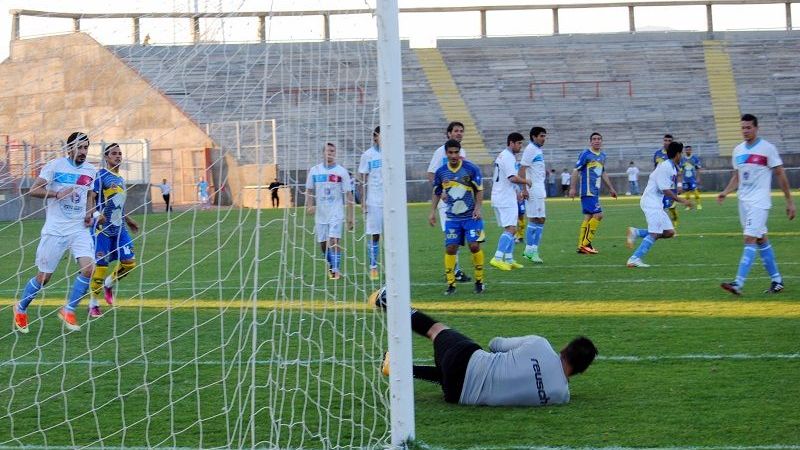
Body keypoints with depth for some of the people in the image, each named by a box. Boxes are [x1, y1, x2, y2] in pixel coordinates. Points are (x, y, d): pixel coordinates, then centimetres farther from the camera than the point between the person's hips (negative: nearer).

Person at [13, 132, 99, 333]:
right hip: (55, 229, -4)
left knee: (88, 268, -16)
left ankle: (68, 310, 0)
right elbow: (33, 190, -8)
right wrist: (57, 194, -22)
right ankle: (20, 309, 26)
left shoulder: (90, 170, 8)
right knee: (44, 276, 1)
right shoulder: (55, 165, -6)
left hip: (79, 228, 4)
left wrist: (90, 212, 6)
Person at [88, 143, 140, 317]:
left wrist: (129, 221, 30)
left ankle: (108, 284, 26)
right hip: (103, 228, -7)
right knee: (100, 265, -7)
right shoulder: (100, 175, -8)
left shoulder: (121, 179, 16)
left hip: (119, 228, 7)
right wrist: (97, 214, -29)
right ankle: (93, 304, 6)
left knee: (129, 262, 0)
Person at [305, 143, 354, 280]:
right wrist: (309, 205, -7)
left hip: (336, 212, -3)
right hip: (320, 213, 3)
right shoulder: (314, 170, 4)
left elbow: (348, 194, -1)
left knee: (334, 240, -17)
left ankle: (336, 269, -13)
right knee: (323, 243, 8)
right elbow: (309, 190, 12)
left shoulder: (342, 172, -3)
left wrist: (350, 216, -4)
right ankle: (331, 265, 30)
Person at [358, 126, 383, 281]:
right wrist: (363, 202, -4)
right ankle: (373, 268, 6)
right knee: (374, 235, 0)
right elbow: (363, 181, 1)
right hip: (374, 202, -2)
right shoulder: (367, 155, 1)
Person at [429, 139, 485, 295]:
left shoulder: (471, 169, -7)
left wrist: (478, 208, -11)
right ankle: (450, 284, 5)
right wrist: (432, 212, 7)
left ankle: (479, 281, 5)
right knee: (450, 248, -4)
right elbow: (436, 193, 14)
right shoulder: (440, 172, 2)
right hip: (452, 217, 3)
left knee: (474, 246, -11)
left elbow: (479, 190, 0)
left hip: (471, 216, -3)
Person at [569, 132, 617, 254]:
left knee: (588, 217, 7)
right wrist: (572, 188, -15)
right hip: (588, 191, -8)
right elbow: (576, 171, -10)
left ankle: (581, 246, 10)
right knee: (598, 215, -13)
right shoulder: (585, 154, -9)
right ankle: (586, 243, -7)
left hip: (595, 192, 8)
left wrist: (611, 188, 26)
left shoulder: (602, 155, 14)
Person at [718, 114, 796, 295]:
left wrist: (789, 201, -4)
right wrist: (725, 192, 2)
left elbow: (780, 175, -4)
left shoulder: (767, 148, -7)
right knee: (761, 240, 12)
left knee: (750, 240, -15)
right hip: (743, 201, 7)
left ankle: (738, 283, -23)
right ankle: (776, 280, 22)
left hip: (759, 202, -7)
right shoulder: (738, 150, 10)